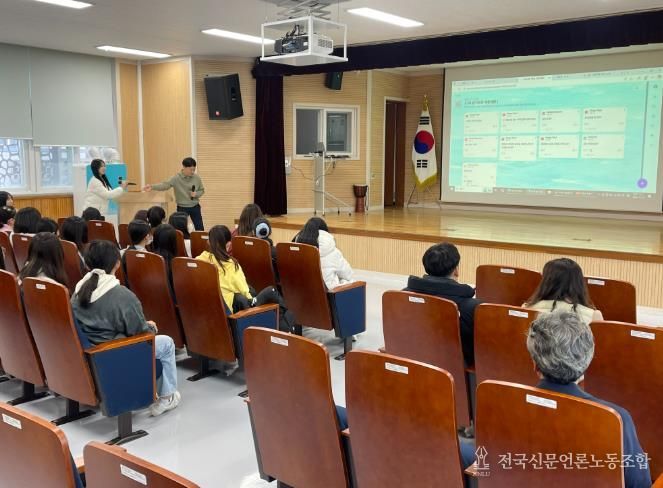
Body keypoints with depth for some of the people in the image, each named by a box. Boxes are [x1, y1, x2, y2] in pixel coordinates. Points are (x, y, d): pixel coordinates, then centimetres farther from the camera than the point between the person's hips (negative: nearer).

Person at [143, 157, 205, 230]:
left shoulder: (197, 178, -4)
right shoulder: (176, 178, -12)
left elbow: (202, 190, 7)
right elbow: (165, 185, -23)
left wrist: (196, 194, -16)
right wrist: (152, 187, -39)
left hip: (195, 207, 2)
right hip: (182, 208, -2)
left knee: (200, 229, 8)